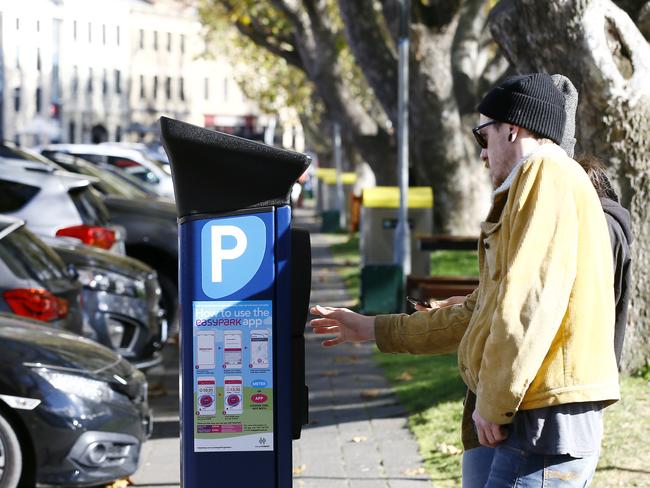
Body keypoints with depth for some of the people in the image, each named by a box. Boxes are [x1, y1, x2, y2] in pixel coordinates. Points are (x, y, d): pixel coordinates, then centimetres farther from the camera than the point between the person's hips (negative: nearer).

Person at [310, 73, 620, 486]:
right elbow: (479, 314, 30)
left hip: (548, 418, -10)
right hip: (538, 419, 10)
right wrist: (375, 330, 32)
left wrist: (492, 404, -14)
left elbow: (529, 304, -19)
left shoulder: (550, 176, -8)